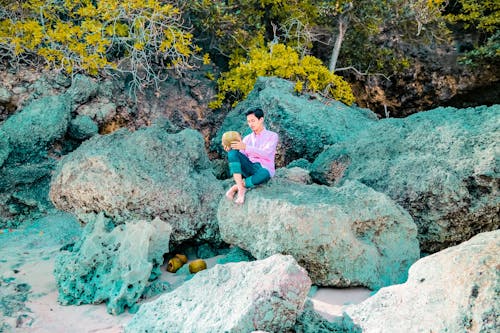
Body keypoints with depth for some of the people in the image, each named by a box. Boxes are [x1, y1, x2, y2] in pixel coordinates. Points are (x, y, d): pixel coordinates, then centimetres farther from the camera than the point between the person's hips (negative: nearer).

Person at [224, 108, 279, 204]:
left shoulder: (272, 136, 5)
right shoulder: (247, 138, 19)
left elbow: (265, 154, -13)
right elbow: (241, 158, 9)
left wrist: (245, 147, -24)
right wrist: (230, 150, -11)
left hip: (263, 169, -4)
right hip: (248, 169, 4)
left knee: (264, 174, -43)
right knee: (233, 153, -25)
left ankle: (236, 187, -21)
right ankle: (241, 189, -34)